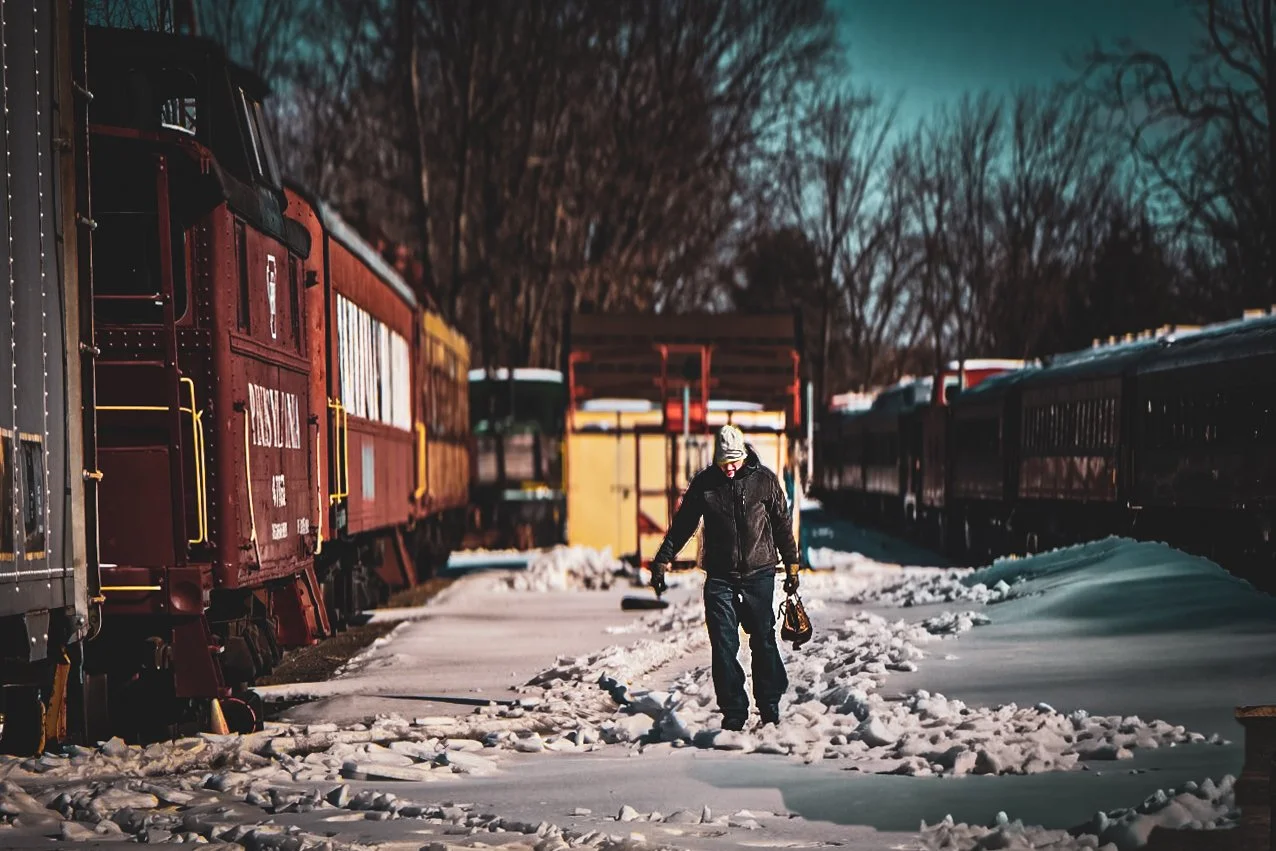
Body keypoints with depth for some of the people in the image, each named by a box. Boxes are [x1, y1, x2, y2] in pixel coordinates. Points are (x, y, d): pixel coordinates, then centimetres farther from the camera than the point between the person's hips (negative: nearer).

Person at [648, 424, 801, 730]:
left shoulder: (764, 480, 0)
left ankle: (770, 709, 15)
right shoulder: (704, 483, 2)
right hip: (720, 578, 1)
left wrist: (792, 566, 9)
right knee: (724, 647, -3)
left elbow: (783, 525, 8)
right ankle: (733, 714, 1)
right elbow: (682, 526, 9)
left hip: (759, 575, -1)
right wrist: (661, 562, 5)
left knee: (764, 642, 5)